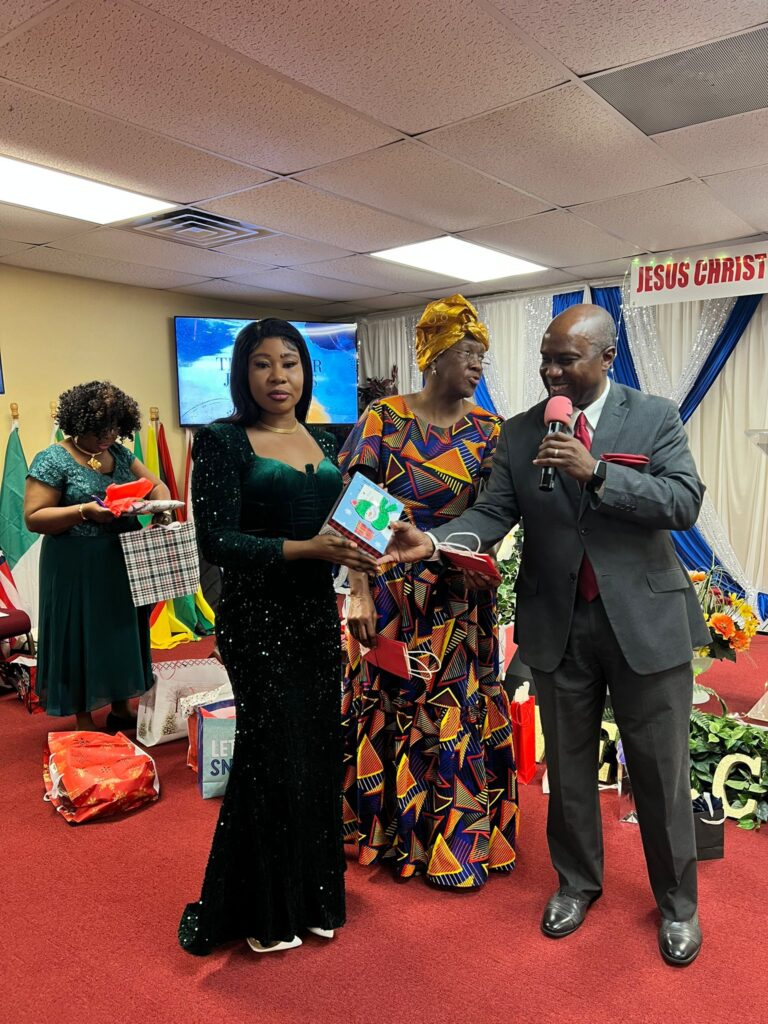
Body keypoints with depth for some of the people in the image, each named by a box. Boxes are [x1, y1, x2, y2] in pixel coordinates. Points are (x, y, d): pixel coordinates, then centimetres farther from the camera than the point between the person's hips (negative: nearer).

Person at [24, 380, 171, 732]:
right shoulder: (52, 460, -11)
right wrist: (84, 511, -26)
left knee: (123, 634, 14)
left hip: (123, 564, 6)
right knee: (83, 640, 5)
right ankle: (85, 721, 20)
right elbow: (33, 517, -14)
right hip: (77, 570, -6)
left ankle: (120, 708, 31)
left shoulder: (119, 453, 7)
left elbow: (156, 485, 10)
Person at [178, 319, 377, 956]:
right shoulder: (222, 441, -8)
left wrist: (363, 546, -7)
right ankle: (263, 910, 27)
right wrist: (307, 549, -25)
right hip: (257, 620, -5)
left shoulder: (325, 443, 10)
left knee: (319, 753, 12)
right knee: (274, 757, 3)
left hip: (317, 613, 6)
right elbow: (217, 541, -16)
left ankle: (312, 894, 33)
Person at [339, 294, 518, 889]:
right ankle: (393, 829, 32)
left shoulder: (488, 430, 2)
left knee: (460, 712, 11)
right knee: (392, 707, 10)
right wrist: (359, 593, -15)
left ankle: (458, 837, 32)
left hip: (462, 600, 3)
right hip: (394, 593, -2)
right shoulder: (384, 419, -7)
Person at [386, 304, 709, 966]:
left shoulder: (655, 418, -3)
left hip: (645, 620, -2)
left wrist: (597, 473, -25)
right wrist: (432, 541, -23)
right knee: (568, 765, 17)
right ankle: (577, 882, 41)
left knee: (662, 770, 11)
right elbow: (493, 514, -4)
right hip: (558, 626, 2)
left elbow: (685, 503, -14)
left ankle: (677, 902, 36)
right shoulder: (519, 433, 2)